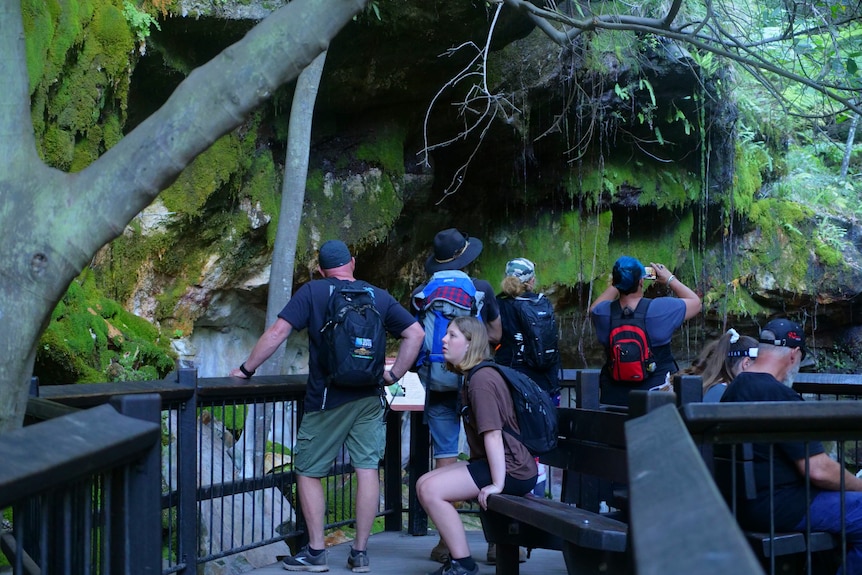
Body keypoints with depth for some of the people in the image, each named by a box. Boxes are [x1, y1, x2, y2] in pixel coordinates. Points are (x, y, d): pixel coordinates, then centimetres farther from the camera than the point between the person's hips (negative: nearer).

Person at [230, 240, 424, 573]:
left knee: (308, 472, 8)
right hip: (369, 398, 4)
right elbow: (415, 333, 5)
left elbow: (278, 332, -10)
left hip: (326, 400, -3)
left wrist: (245, 370, -3)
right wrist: (394, 374, 10)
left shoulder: (313, 292, -3)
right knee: (367, 469, 5)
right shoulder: (379, 297, 7)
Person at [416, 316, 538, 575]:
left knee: (431, 490, -18)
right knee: (423, 484, 5)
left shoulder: (481, 379, -17)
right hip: (487, 462, 10)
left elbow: (493, 434, -23)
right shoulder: (472, 377, 15)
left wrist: (497, 484, -25)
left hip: (511, 469, -10)